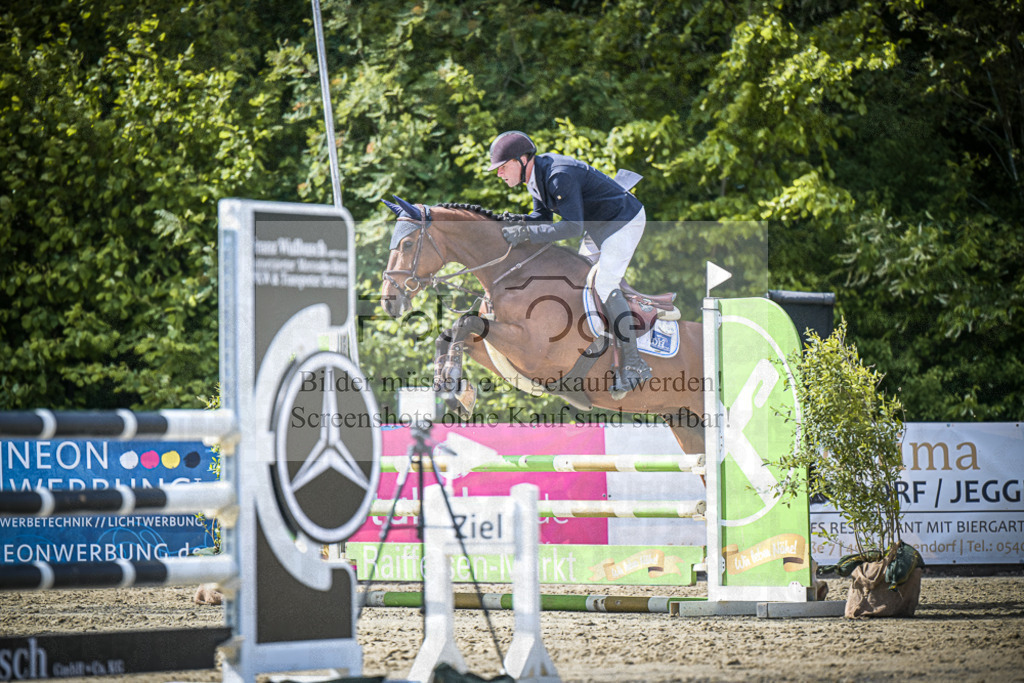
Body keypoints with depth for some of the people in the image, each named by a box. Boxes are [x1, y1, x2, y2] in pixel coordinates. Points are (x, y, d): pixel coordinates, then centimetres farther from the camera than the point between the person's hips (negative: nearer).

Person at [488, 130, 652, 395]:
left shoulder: (560, 176, -32)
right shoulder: (535, 176, -1)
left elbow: (573, 226, -37)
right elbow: (543, 217, 8)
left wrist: (526, 233, -38)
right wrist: (516, 223, -11)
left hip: (625, 221, -10)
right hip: (597, 226, 10)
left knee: (604, 285, -18)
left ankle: (634, 365, -16)